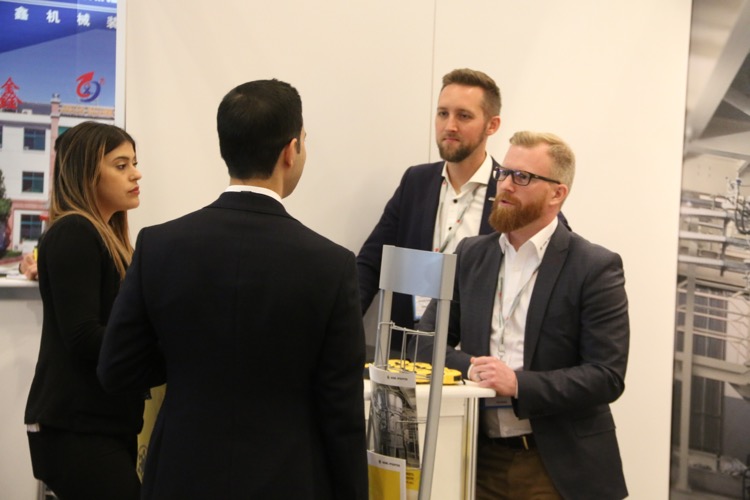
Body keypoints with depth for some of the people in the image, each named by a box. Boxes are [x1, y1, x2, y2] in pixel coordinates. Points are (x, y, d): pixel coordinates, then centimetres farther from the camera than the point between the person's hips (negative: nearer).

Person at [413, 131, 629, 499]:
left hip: (560, 466, -4)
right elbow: (426, 343, 5)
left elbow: (607, 376, -13)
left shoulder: (595, 268, -8)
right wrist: (473, 369, -14)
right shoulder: (470, 255, 6)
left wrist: (519, 384, -24)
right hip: (481, 458, 4)